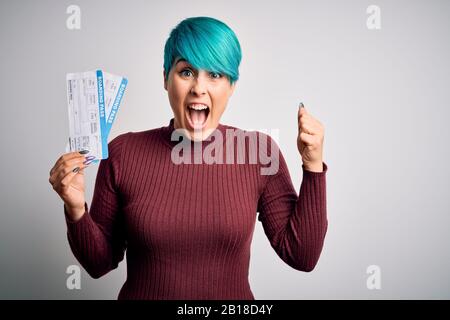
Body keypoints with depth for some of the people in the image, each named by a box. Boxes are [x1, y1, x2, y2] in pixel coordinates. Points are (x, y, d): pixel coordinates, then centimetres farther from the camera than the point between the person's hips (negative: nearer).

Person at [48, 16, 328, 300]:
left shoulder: (261, 151, -13)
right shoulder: (123, 153, -13)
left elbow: (302, 256, -11)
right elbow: (100, 262, -5)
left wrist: (313, 166, -19)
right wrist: (76, 211, -22)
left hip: (234, 300, 0)